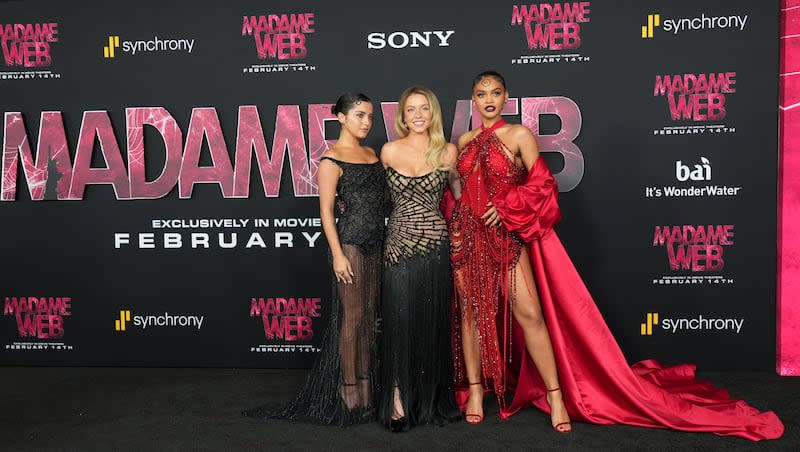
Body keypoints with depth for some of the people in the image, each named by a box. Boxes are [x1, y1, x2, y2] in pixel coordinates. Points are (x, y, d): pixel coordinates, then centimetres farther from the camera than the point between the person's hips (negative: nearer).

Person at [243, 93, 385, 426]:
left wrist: (386, 244, 14)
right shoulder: (332, 159, -6)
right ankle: (350, 391, 11)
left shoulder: (371, 154, 14)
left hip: (377, 244, 7)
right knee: (352, 317, -1)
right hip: (350, 244, -7)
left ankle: (367, 384, 23)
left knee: (370, 315, 11)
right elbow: (326, 210, -9)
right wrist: (337, 254, -15)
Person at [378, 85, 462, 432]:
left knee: (433, 320, 6)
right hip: (400, 243, 0)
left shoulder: (447, 152, 3)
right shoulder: (390, 151, 2)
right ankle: (399, 397, 8)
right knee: (399, 319, -3)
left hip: (435, 243, 0)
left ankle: (432, 399, 20)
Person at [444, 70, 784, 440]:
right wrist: (455, 221, 3)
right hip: (468, 235, 4)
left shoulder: (518, 135, -1)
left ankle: (556, 394, 2)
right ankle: (474, 389, 19)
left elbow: (540, 184, -6)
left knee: (528, 312, -8)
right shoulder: (465, 140, 12)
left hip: (507, 237, -4)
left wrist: (507, 206, -14)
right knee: (471, 311, 7)